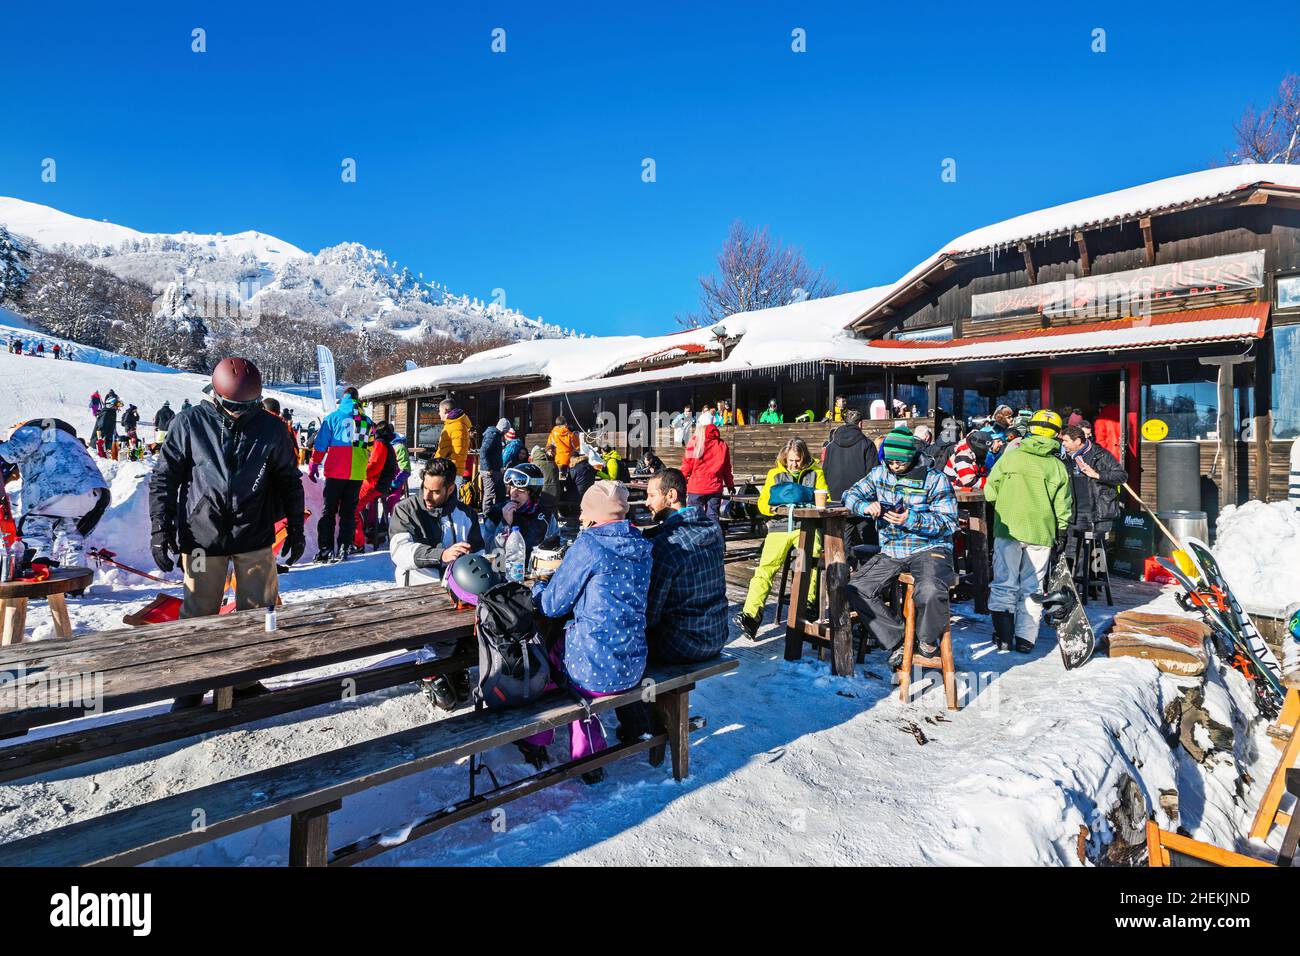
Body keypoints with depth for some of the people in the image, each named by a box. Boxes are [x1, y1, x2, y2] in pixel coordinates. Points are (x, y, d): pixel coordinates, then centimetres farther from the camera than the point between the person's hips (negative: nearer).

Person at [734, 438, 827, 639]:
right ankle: (751, 613, -28)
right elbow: (762, 503, 13)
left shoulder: (816, 473, 15)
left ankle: (808, 602, -29)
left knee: (812, 555, -33)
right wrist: (773, 507, -10)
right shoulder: (775, 474, 19)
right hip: (779, 526, 1)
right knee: (766, 566, -19)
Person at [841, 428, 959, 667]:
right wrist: (866, 506, -11)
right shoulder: (880, 473, 9)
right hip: (891, 552, 5)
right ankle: (898, 642, -2)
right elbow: (851, 494, 13)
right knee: (855, 589, -15)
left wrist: (911, 520, -24)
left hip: (929, 549, -5)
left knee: (930, 591, -36)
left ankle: (928, 640, -2)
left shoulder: (935, 479, -5)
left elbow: (949, 523, -8)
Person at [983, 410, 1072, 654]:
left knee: (1005, 583, 8)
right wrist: (1061, 534, 16)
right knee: (1032, 587, 11)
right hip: (1041, 533, 1)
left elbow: (990, 491, 0)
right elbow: (1062, 507, 4)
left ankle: (1003, 636, 6)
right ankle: (1025, 639, 12)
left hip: (1008, 529, -1)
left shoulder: (1010, 456, -3)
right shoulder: (1058, 466, 1)